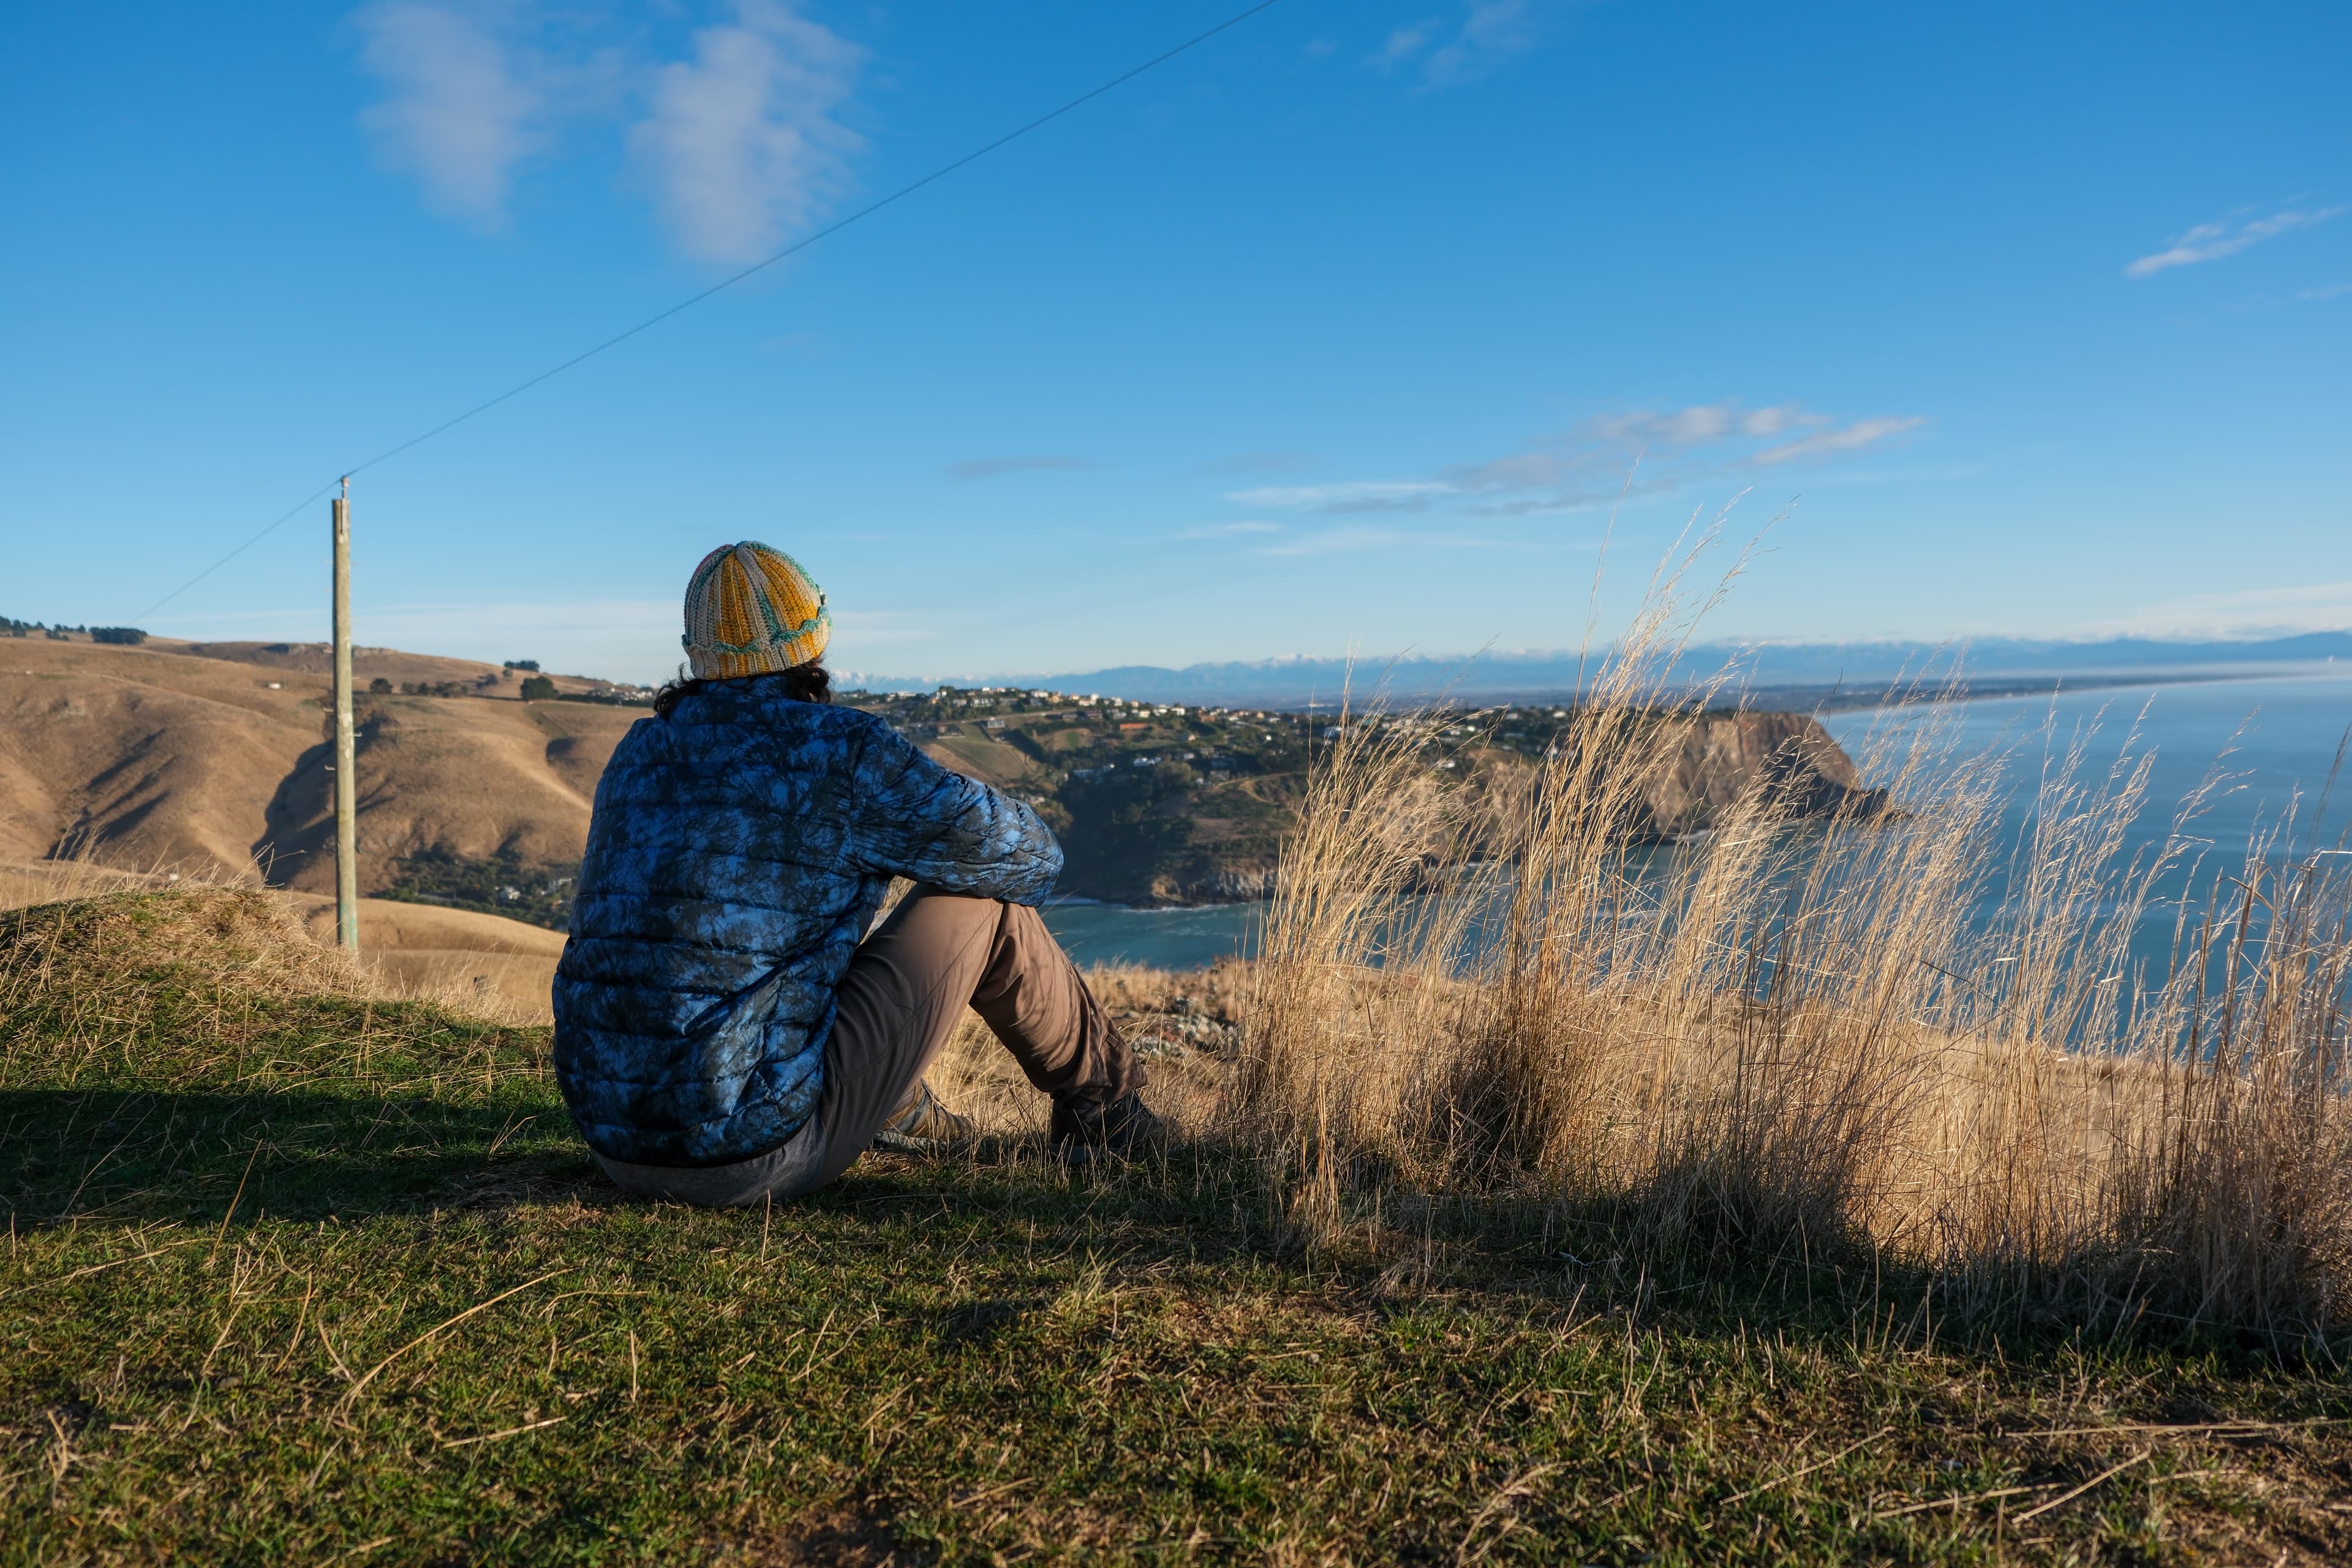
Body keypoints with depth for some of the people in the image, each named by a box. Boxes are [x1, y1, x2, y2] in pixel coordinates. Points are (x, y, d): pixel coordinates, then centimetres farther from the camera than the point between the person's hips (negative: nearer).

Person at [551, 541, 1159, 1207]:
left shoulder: (638, 753, 11)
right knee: (983, 899, 4)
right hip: (760, 1155, -7)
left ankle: (905, 1115, 46)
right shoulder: (843, 748, -9)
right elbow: (1030, 857, -2)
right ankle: (1100, 1101, 27)